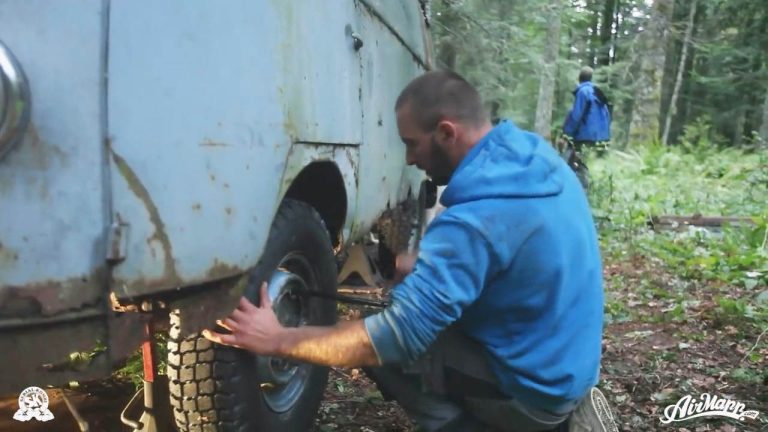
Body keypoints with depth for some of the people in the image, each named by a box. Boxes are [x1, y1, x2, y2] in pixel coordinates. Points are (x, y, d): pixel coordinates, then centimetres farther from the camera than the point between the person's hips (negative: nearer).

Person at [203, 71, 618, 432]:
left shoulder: (476, 219, -31)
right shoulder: (537, 156, -3)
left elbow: (397, 338, -30)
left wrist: (279, 340, -22)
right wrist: (408, 264, 8)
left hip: (534, 386, -8)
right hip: (570, 364, 8)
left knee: (381, 348, -6)